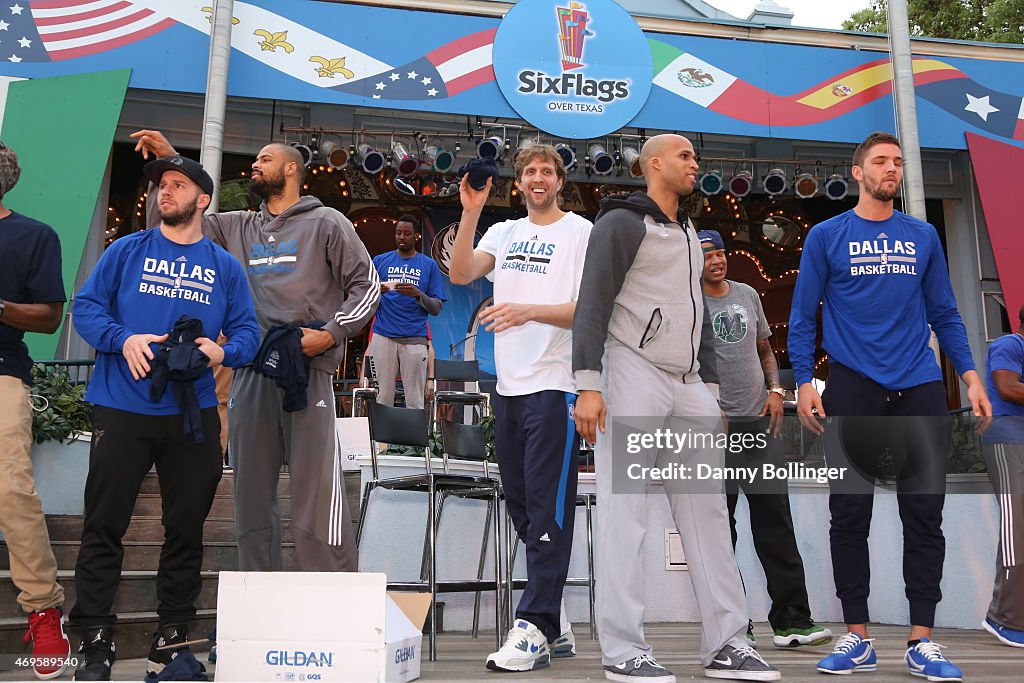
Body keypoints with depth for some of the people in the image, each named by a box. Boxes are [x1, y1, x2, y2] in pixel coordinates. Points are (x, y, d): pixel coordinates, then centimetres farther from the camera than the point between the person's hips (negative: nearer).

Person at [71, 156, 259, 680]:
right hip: (123, 408, -1)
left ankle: (173, 632, 22)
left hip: (193, 415, 1)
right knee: (104, 524, 1)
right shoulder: (127, 251, 7)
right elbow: (86, 305, 2)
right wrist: (123, 339, -16)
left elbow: (247, 331, 6)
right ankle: (95, 637, 12)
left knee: (186, 527, 8)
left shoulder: (225, 267, 10)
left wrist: (225, 351, -15)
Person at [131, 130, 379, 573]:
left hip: (307, 372, -5)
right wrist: (170, 161, 11)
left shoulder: (326, 223, 6)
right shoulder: (239, 227, 20)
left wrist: (331, 334, -9)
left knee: (317, 493, -9)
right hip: (249, 374, 6)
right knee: (251, 494, 10)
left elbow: (366, 285, 3)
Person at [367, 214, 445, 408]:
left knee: (415, 400, -2)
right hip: (383, 337, 1)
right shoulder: (380, 261, 12)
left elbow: (436, 308, 6)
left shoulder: (429, 265, 10)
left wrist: (418, 294, -12)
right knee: (383, 397, 0)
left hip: (415, 339, -1)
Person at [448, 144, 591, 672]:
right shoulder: (504, 233, 18)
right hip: (509, 385, 7)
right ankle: (554, 623, 22)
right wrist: (470, 215, -7)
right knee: (521, 505, 10)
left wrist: (529, 310, -20)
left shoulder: (583, 232, 1)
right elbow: (460, 274, 2)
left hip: (556, 385, -6)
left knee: (547, 508, -8)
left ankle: (534, 628, -5)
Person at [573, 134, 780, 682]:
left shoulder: (689, 234, 24)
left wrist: (709, 390, 20)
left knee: (707, 509, 5)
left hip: (686, 381, 8)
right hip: (634, 374, -8)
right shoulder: (623, 222, -1)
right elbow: (592, 303, -10)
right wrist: (588, 384, -20)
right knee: (625, 511, -7)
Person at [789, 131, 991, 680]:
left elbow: (944, 314, 14)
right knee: (850, 512, 0)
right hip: (853, 388, -2)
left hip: (919, 388, 3)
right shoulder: (826, 236, 5)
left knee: (924, 512, 2)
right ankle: (857, 639, 11)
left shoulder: (923, 236, 13)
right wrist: (804, 382, -8)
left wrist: (970, 375, 4)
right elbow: (802, 317, 2)